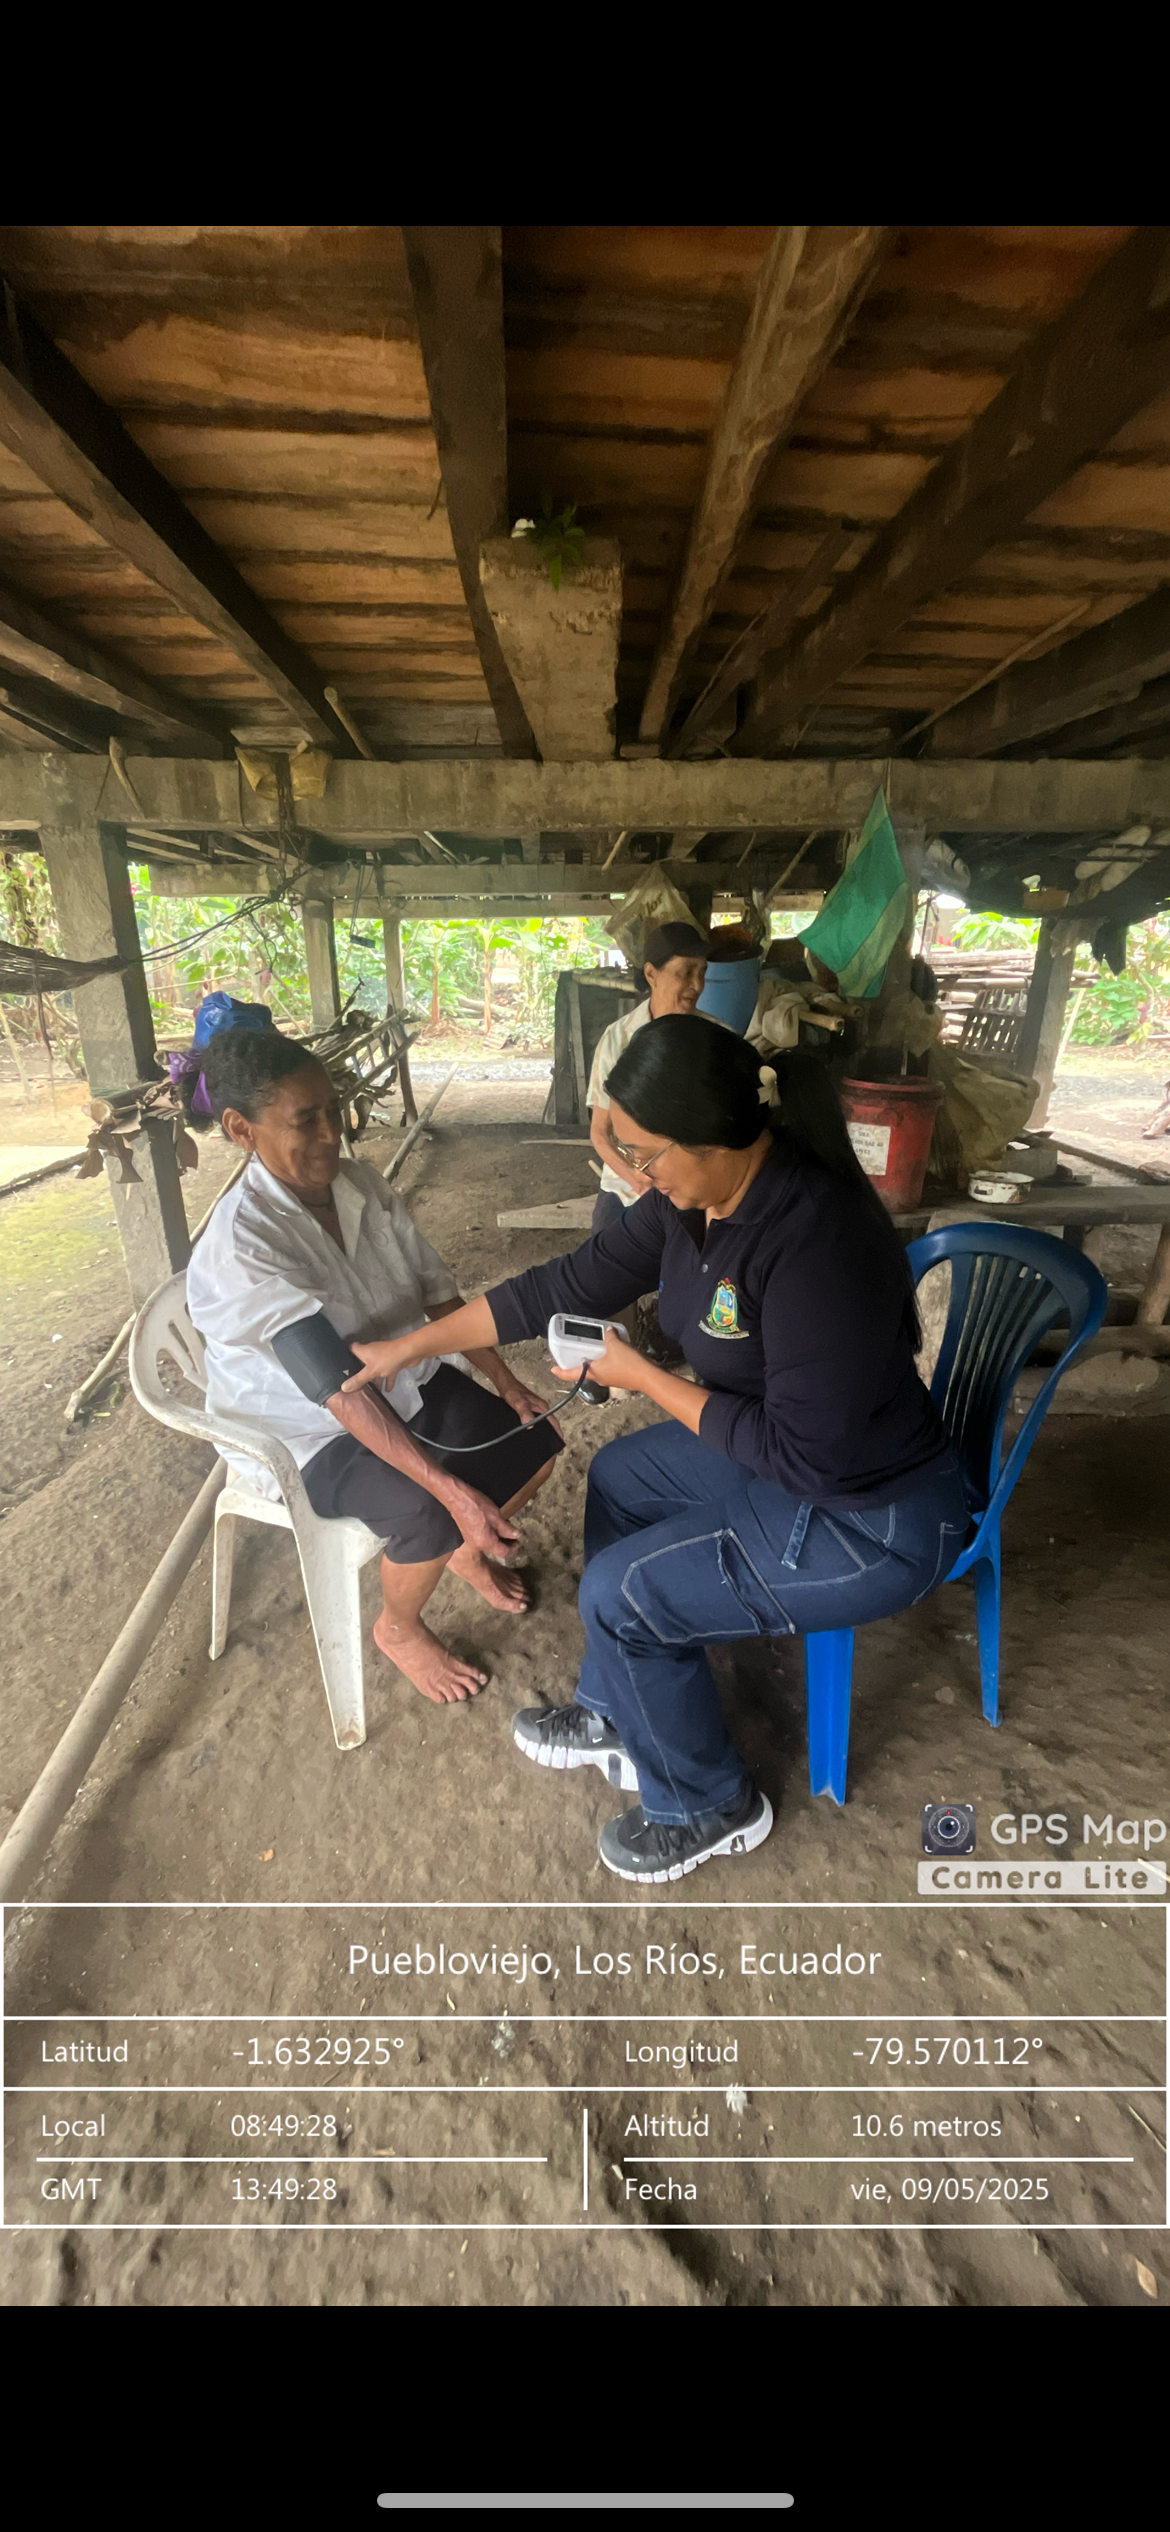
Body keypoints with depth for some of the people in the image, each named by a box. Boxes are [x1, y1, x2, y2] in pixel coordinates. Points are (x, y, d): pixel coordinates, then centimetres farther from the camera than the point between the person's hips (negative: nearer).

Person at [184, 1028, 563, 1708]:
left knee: (539, 1436, -4)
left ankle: (469, 1551, 26)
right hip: (308, 1431, -6)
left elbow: (438, 1293, -1)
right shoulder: (241, 1243, -28)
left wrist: (506, 1382, -7)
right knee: (431, 1514, -27)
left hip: (405, 1382, 6)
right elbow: (338, 1386, -34)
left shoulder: (363, 1185, -8)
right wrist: (451, 1489, -38)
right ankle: (398, 1629, 8)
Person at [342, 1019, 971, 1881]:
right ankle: (618, 1717, 33)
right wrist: (412, 1346, 4)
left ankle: (710, 1807, 22)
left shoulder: (818, 1242, -34)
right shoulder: (695, 1195, -7)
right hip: (788, 1448, 9)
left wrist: (642, 1376, -21)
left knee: (620, 1591, -7)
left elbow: (804, 1451, -29)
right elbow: (572, 1283, -1)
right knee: (619, 1478, 16)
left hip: (870, 1524, -9)